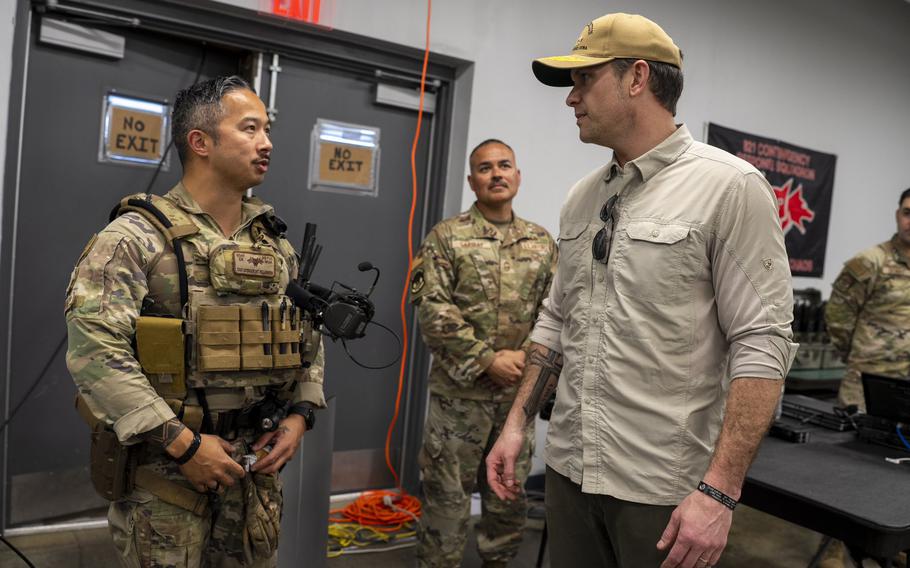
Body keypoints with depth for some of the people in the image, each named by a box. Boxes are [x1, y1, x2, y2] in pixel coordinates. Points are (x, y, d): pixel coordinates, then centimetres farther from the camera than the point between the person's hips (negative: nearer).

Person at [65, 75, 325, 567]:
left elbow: (308, 340, 15)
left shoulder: (275, 244, 8)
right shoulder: (136, 237, -11)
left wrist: (298, 415, 1)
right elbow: (95, 351, -20)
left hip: (255, 467, 6)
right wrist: (183, 444, -21)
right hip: (163, 468, -5)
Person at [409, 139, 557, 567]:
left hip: (519, 391, 4)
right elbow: (432, 309, -12)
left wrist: (528, 358, -9)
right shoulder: (446, 237, -3)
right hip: (460, 390, -4)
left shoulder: (542, 242, 9)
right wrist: (487, 360, -16)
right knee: (447, 494, 5)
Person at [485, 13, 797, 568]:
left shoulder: (729, 186, -11)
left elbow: (762, 345, -15)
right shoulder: (581, 198, 8)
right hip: (569, 469, 6)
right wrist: (518, 422, 8)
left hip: (665, 488, -5)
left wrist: (719, 491, -20)